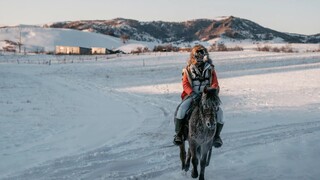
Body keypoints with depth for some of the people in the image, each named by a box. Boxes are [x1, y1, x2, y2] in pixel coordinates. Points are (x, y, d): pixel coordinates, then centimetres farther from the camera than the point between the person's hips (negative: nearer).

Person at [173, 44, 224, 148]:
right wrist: (192, 93, -26)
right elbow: (185, 84, -6)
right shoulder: (188, 70, 5)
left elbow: (215, 83, 0)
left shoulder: (210, 70, 9)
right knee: (181, 109, -28)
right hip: (192, 96, -1)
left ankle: (216, 135, -1)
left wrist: (213, 90, -24)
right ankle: (178, 134, -13)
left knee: (218, 111, -21)